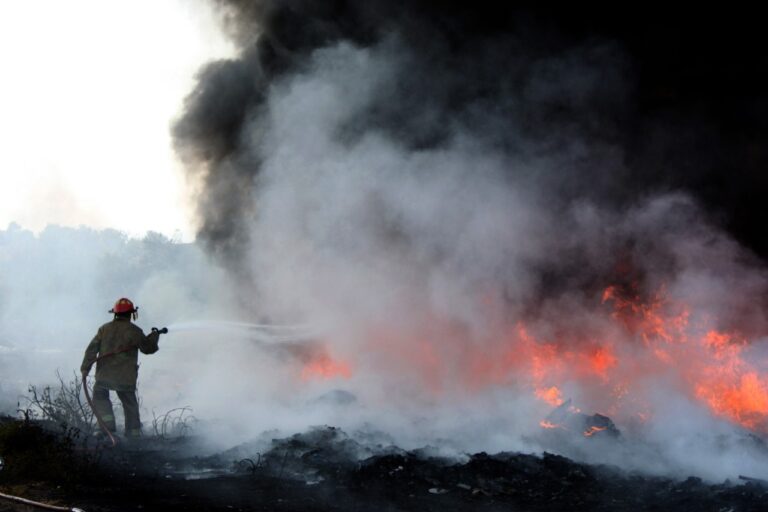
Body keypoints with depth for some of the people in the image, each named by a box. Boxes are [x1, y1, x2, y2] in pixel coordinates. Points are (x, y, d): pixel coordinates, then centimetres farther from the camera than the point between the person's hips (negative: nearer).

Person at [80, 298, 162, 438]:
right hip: (126, 378, 0)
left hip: (104, 375, 1)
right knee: (130, 405, 14)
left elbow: (92, 348, 1)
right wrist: (155, 335, 24)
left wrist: (85, 368, 3)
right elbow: (148, 348, 6)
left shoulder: (105, 329, 5)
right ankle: (134, 434, 16)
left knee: (100, 397, 18)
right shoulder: (134, 331, -3)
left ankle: (108, 425, -2)